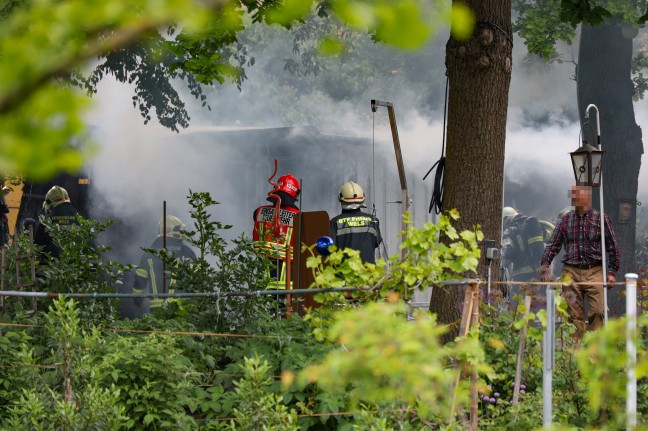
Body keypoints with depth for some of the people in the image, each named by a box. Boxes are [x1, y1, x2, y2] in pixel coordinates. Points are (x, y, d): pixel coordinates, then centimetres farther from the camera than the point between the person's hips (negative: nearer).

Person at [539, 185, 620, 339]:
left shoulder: (601, 219, 4)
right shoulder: (565, 220, 11)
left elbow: (613, 247, 7)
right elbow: (553, 245, 12)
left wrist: (612, 272, 2)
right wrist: (545, 265, -1)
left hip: (594, 272, -2)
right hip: (571, 272, 2)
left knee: (598, 312, -13)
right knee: (574, 314, 0)